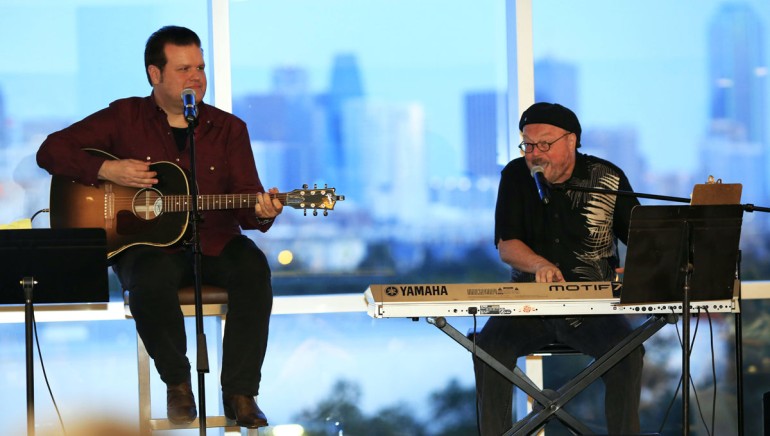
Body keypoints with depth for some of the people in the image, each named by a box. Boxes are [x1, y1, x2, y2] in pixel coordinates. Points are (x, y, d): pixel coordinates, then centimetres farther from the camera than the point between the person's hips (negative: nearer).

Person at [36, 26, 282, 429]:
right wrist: (106, 170, -12)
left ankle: (240, 394, -24)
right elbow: (51, 150, 2)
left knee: (252, 268, -31)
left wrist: (260, 213, -23)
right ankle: (177, 383, -11)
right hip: (145, 244, -2)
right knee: (149, 281, -37)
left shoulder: (228, 129, 8)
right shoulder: (125, 118, 4)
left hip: (213, 244, 2)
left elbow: (246, 205, 2)